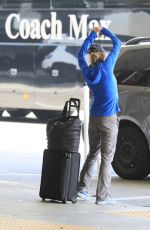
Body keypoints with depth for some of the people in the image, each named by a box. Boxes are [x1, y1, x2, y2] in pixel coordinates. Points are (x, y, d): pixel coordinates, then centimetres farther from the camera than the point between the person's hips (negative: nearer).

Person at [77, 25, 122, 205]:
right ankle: (102, 196, -4)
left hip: (94, 118, 5)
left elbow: (81, 53, 20)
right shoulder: (106, 67, -11)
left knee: (92, 154, 17)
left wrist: (93, 34, 24)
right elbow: (117, 43, 0)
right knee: (107, 158, -2)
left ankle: (82, 189, 11)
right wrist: (103, 31, 13)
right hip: (109, 119, -5)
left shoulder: (87, 71, 1)